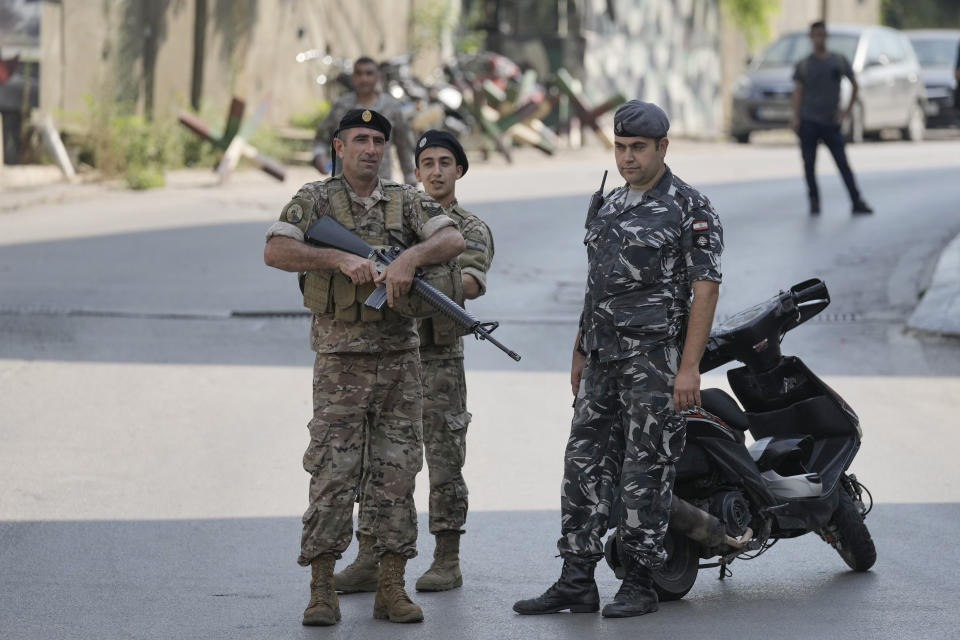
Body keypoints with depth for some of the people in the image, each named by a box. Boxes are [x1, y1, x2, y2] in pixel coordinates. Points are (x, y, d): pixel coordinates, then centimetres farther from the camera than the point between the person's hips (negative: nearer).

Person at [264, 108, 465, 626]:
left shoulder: (406, 202, 8)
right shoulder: (315, 200, 1)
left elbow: (452, 240, -6)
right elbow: (275, 251, -13)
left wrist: (409, 257, -24)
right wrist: (342, 260, -23)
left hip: (399, 357, 3)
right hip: (341, 361, -3)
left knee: (397, 472, 3)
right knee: (332, 474, -4)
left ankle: (392, 588, 8)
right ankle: (322, 592, 0)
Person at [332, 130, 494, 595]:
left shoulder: (470, 230, 0)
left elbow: (473, 284, -19)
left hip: (438, 360, -4)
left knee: (444, 461, -1)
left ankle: (447, 562, 6)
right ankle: (368, 562, 4)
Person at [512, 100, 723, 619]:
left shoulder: (690, 208, -7)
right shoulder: (609, 206, 16)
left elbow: (705, 289, -11)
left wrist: (689, 367, -17)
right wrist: (579, 352, 19)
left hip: (655, 360, -7)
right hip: (603, 360, 7)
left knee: (645, 470, -3)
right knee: (585, 463, 4)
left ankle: (640, 584, 5)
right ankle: (576, 583, 6)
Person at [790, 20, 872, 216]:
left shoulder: (839, 61, 7)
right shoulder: (803, 65, 5)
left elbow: (855, 85, 16)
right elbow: (797, 92, 1)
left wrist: (848, 110, 6)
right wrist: (795, 117, -10)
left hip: (831, 122, 0)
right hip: (808, 122, 0)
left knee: (843, 164, -4)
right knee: (809, 164, -1)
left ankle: (857, 202, -4)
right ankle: (814, 202, 8)